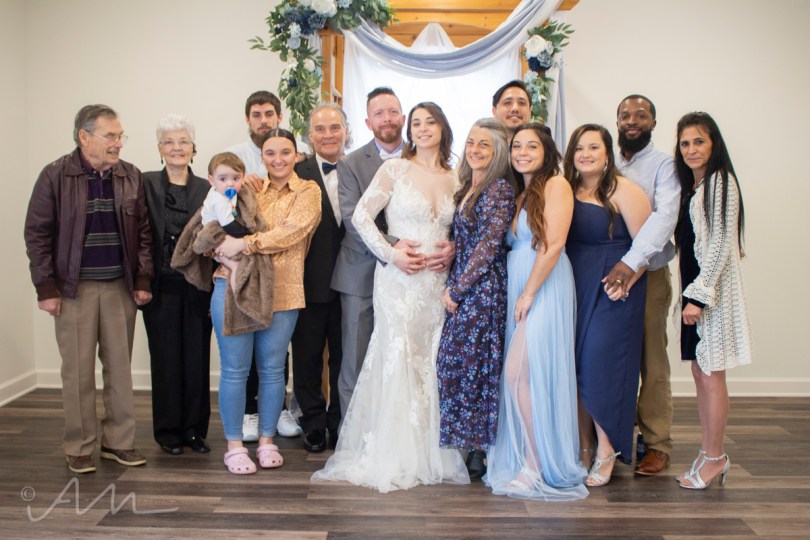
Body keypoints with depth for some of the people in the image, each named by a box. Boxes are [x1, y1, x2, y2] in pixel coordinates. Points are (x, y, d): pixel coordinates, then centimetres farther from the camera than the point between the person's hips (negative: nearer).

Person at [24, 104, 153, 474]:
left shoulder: (131, 176, 5)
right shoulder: (55, 176, -4)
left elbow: (142, 232, 7)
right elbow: (37, 234, -4)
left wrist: (143, 280, 2)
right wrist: (46, 288, -8)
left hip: (120, 287, 3)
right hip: (74, 288, -3)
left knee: (120, 368, 8)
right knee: (78, 371, 4)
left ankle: (119, 442, 19)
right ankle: (79, 448, 15)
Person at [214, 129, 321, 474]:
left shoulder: (308, 192, 3)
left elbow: (291, 232, -13)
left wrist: (246, 244, -20)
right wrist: (221, 248, -13)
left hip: (280, 292, -1)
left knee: (272, 369, 9)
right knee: (234, 370, 3)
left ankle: (266, 441, 23)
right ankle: (234, 446, 15)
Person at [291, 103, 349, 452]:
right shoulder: (296, 173, -1)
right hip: (310, 282, -1)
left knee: (344, 357, 12)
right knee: (307, 357, 10)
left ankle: (340, 423, 27)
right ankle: (313, 423, 26)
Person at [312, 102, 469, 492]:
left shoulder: (454, 179, 11)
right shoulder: (395, 169, -1)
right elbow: (361, 216, -5)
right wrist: (391, 254, -12)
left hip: (438, 281, 4)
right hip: (399, 279, -4)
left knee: (433, 363, 5)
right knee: (396, 360, -4)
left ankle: (430, 451, 19)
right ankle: (391, 457, 7)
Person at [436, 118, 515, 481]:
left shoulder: (499, 189, -11)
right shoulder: (467, 189, 15)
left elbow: (489, 245, -15)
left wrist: (457, 289, -11)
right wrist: (452, 285, 7)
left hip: (484, 288, -8)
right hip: (462, 288, 8)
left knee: (470, 363, -4)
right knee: (454, 362, 8)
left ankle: (477, 452, 9)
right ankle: (468, 446, 18)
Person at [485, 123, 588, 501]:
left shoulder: (556, 185, -4)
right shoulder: (520, 193, 21)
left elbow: (554, 243, -14)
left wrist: (528, 294, -14)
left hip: (544, 289, -8)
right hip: (517, 290, 8)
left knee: (519, 373, -12)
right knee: (520, 377, 6)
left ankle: (538, 465, 0)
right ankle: (528, 459, 15)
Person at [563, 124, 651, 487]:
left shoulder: (623, 190, -6)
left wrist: (625, 281, -19)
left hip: (612, 292, -5)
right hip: (575, 289, 5)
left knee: (600, 365, -8)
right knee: (575, 366, 6)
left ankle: (607, 451, 6)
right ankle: (583, 448, 17)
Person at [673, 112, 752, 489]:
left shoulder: (721, 181, -10)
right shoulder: (690, 185, 16)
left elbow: (721, 243, -15)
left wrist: (700, 294, -18)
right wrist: (690, 292, 11)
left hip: (713, 288, -8)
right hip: (693, 286, 8)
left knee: (711, 374, -3)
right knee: (700, 373, 11)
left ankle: (714, 458, 8)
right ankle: (710, 451, 21)